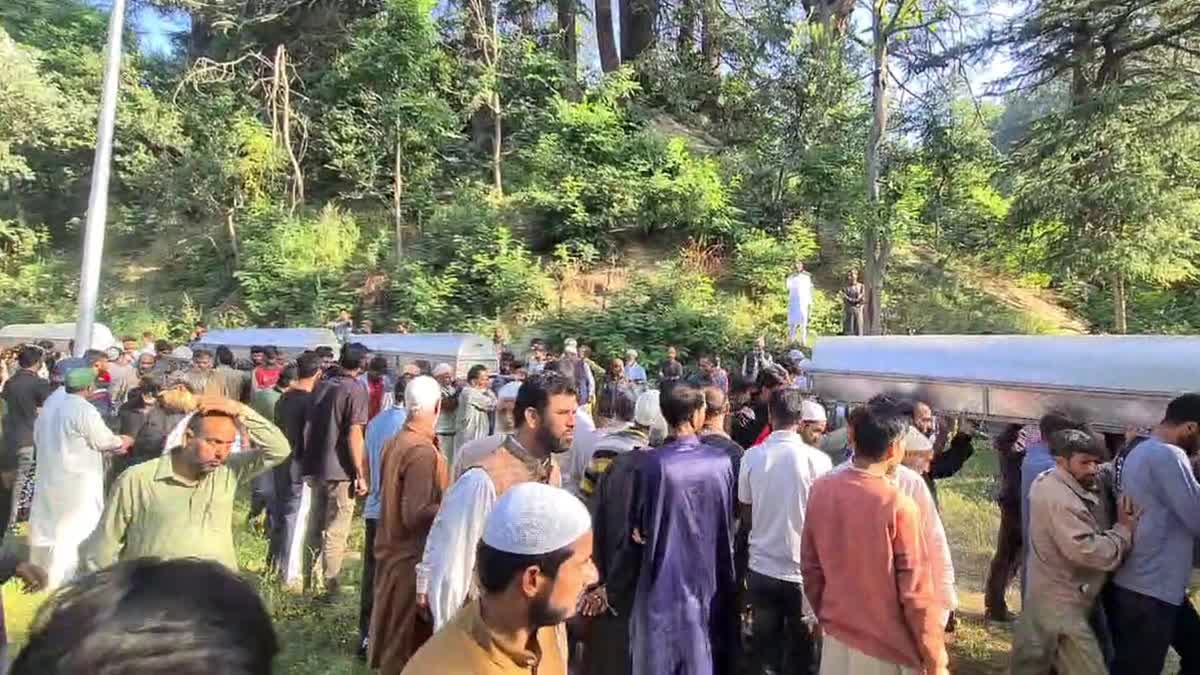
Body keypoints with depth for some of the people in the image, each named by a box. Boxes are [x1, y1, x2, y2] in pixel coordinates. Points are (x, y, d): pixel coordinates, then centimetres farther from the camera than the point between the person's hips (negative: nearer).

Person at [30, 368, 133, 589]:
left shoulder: (52, 403, 4)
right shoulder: (84, 410, -21)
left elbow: (38, 437, 15)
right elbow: (104, 441, -13)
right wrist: (123, 441, 6)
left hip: (49, 477, 9)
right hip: (76, 481, -9)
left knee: (48, 528, 21)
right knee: (74, 532, 1)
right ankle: (61, 585, 6)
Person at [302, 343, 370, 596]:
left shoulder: (322, 386, 8)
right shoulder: (356, 390, -13)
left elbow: (309, 425, 14)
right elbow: (354, 435, -17)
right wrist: (361, 475, -13)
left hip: (316, 467, 7)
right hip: (341, 471, -7)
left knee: (316, 525, 18)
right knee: (336, 531, 1)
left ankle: (312, 576, 28)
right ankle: (330, 586, 6)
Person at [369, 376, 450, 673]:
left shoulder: (395, 442, 5)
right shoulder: (423, 451, -22)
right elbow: (416, 515, -25)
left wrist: (444, 500, 15)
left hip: (391, 551, 9)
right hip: (412, 557, -9)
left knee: (393, 637, 22)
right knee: (407, 644, 7)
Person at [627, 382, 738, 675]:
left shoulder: (651, 464, -19)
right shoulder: (722, 461, -10)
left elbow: (638, 527, -7)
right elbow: (728, 522, 3)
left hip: (664, 576, -2)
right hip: (709, 572, 3)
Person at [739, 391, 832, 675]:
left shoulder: (752, 457, -7)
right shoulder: (818, 460, -13)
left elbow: (746, 515, 4)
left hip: (761, 567, 2)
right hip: (803, 569, -2)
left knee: (765, 650, 15)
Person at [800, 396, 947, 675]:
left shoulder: (820, 490, -7)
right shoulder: (898, 506, -22)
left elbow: (810, 568, 3)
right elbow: (916, 593, -16)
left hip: (836, 641, 4)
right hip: (888, 652, -4)